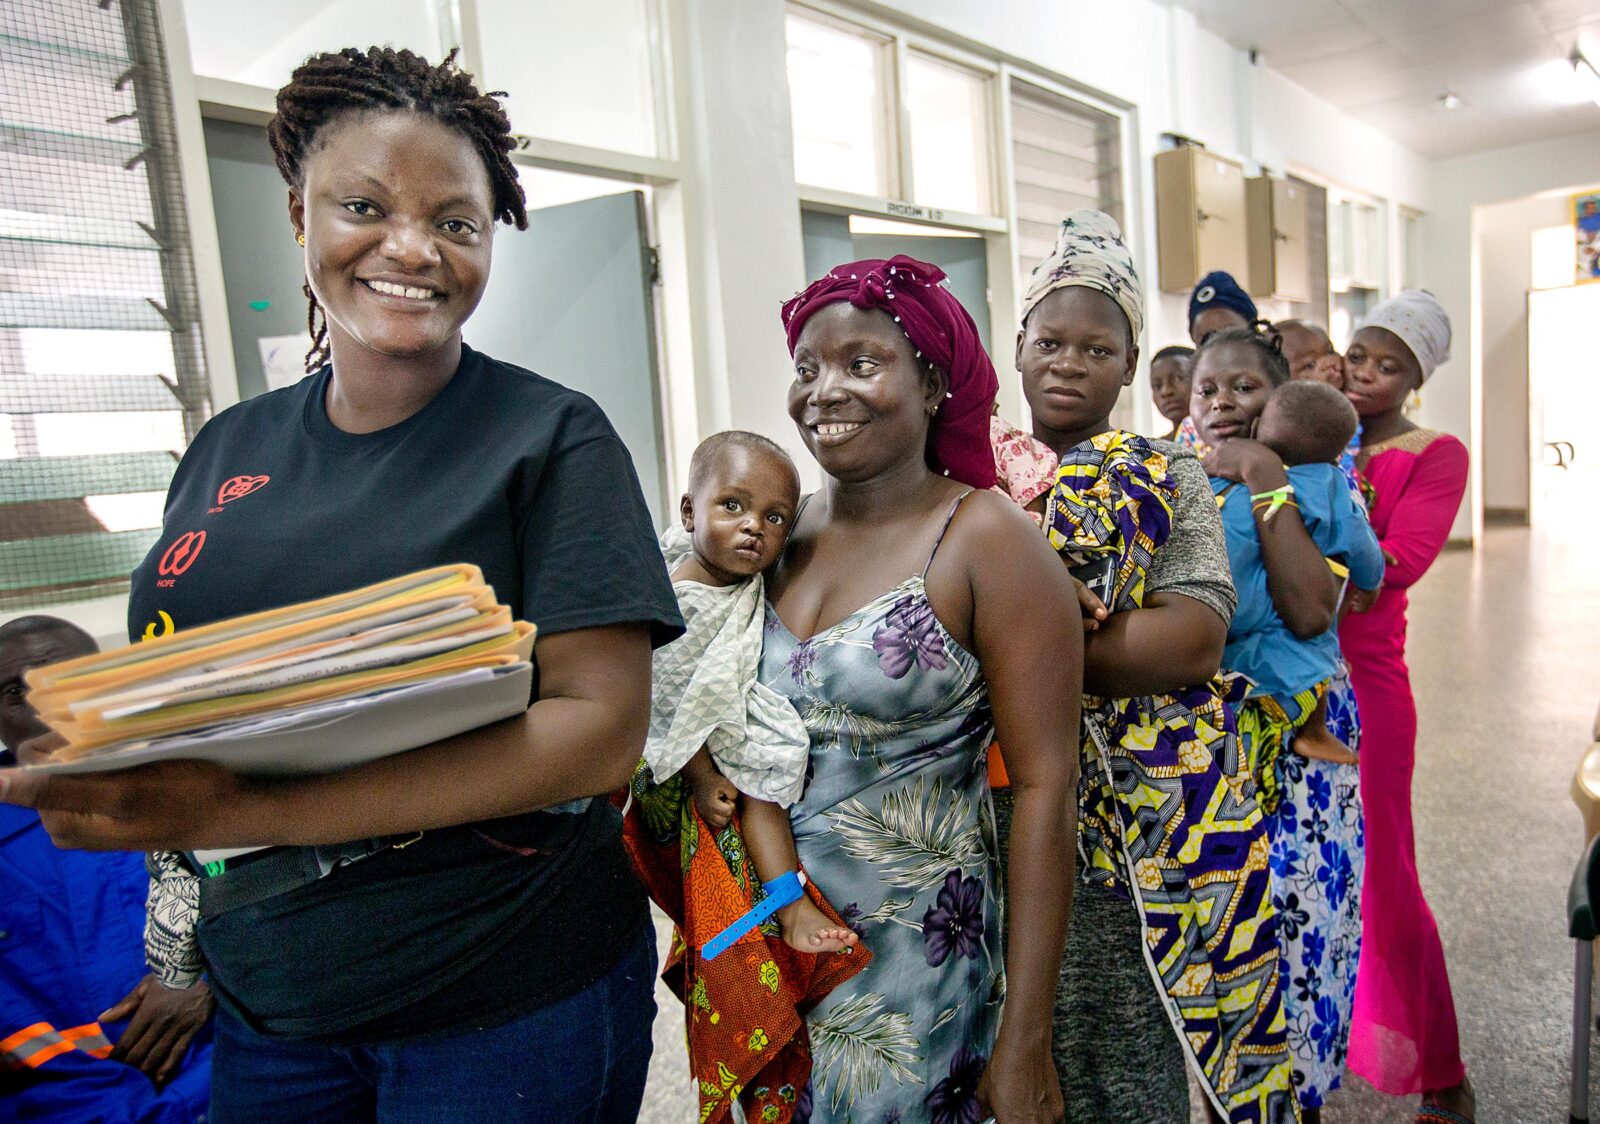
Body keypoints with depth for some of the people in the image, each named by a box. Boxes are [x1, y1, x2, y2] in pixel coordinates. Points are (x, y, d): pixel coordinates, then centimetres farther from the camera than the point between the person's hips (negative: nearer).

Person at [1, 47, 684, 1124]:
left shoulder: (552, 438, -12)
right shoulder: (227, 450, 4)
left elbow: (603, 729, -21)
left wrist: (243, 813, -25)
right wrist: (96, 769, -12)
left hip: (507, 1005, -4)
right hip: (263, 999, 5)